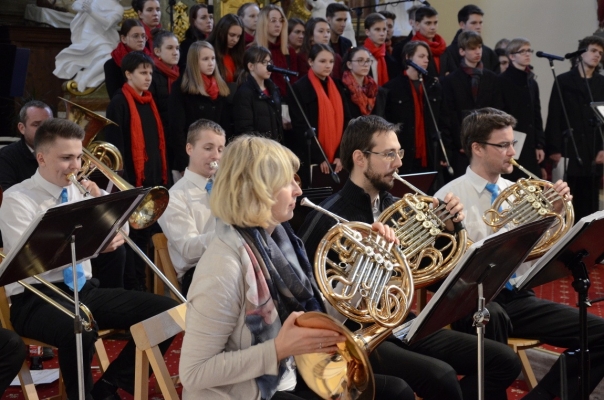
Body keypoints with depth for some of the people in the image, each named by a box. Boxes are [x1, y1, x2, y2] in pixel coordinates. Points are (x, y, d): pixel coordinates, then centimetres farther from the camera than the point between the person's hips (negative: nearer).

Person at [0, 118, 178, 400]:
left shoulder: (80, 190, 11)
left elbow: (118, 231, 11)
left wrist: (99, 201, -6)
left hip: (85, 290, 7)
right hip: (37, 298, -6)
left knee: (166, 311, -9)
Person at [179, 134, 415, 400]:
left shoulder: (278, 235, 0)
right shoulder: (224, 268, -25)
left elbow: (314, 315, 9)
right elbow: (193, 373, -24)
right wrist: (279, 349, -29)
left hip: (287, 378, 9)